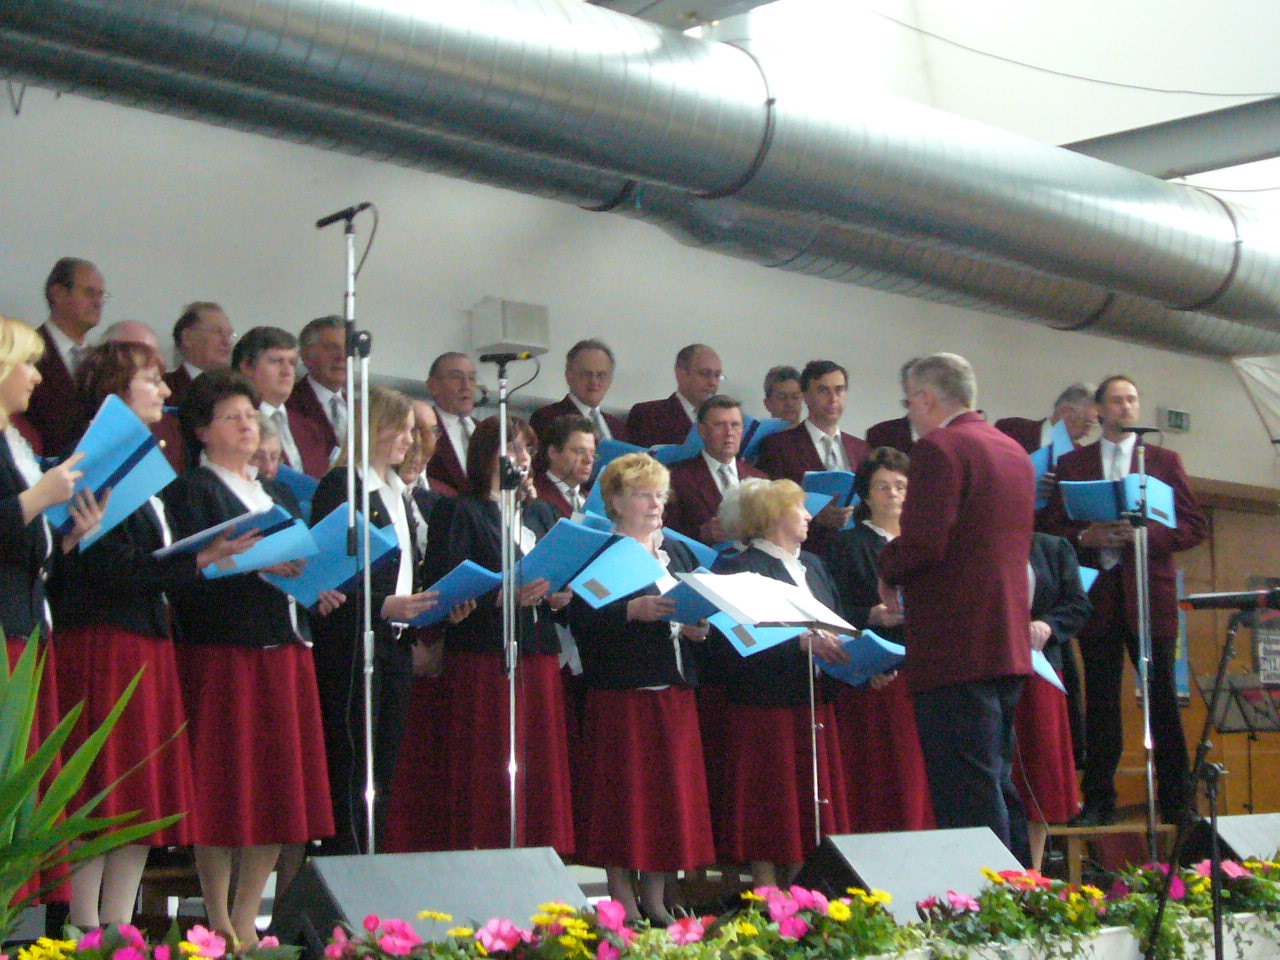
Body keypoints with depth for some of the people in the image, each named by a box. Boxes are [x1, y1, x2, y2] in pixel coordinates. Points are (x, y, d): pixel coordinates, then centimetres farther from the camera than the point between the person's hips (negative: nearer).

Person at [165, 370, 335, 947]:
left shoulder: (279, 495, 22)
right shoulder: (191, 491, -1)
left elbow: (304, 560, 20)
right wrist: (253, 566, -24)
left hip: (285, 649, 7)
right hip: (223, 653, -7)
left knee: (279, 789, 5)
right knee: (223, 791, -5)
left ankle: (245, 924, 12)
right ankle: (219, 926, 2)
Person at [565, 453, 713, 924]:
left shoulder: (677, 552, 18)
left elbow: (701, 608, 17)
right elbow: (582, 618, -15)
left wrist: (697, 627, -4)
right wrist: (633, 611, -25)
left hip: (673, 693, 6)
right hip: (620, 691, -6)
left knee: (672, 792, 6)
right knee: (624, 795, -4)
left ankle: (655, 901, 15)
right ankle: (623, 904, 4)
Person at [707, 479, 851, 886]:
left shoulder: (812, 566, 19)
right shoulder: (741, 568, -7)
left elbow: (835, 626, 20)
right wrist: (803, 641, -25)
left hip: (814, 707, 8)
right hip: (766, 709, -8)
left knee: (810, 814, 8)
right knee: (770, 808, -5)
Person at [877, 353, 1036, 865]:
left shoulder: (939, 448, -11)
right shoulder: (1014, 451, 17)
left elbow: (923, 544, -21)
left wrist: (888, 572, -1)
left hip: (956, 648, -9)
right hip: (1008, 646, 9)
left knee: (967, 791, -8)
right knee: (997, 782, 16)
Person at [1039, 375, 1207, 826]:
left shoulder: (1165, 461, 8)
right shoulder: (1071, 464, 10)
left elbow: (1195, 526, 3)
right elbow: (1050, 527, 6)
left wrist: (1147, 533, -13)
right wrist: (1084, 538, -13)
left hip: (1149, 596, 0)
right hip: (1098, 597, 1)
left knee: (1162, 699, 2)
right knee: (1100, 702, 4)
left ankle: (1175, 801, 9)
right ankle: (1099, 801, 11)